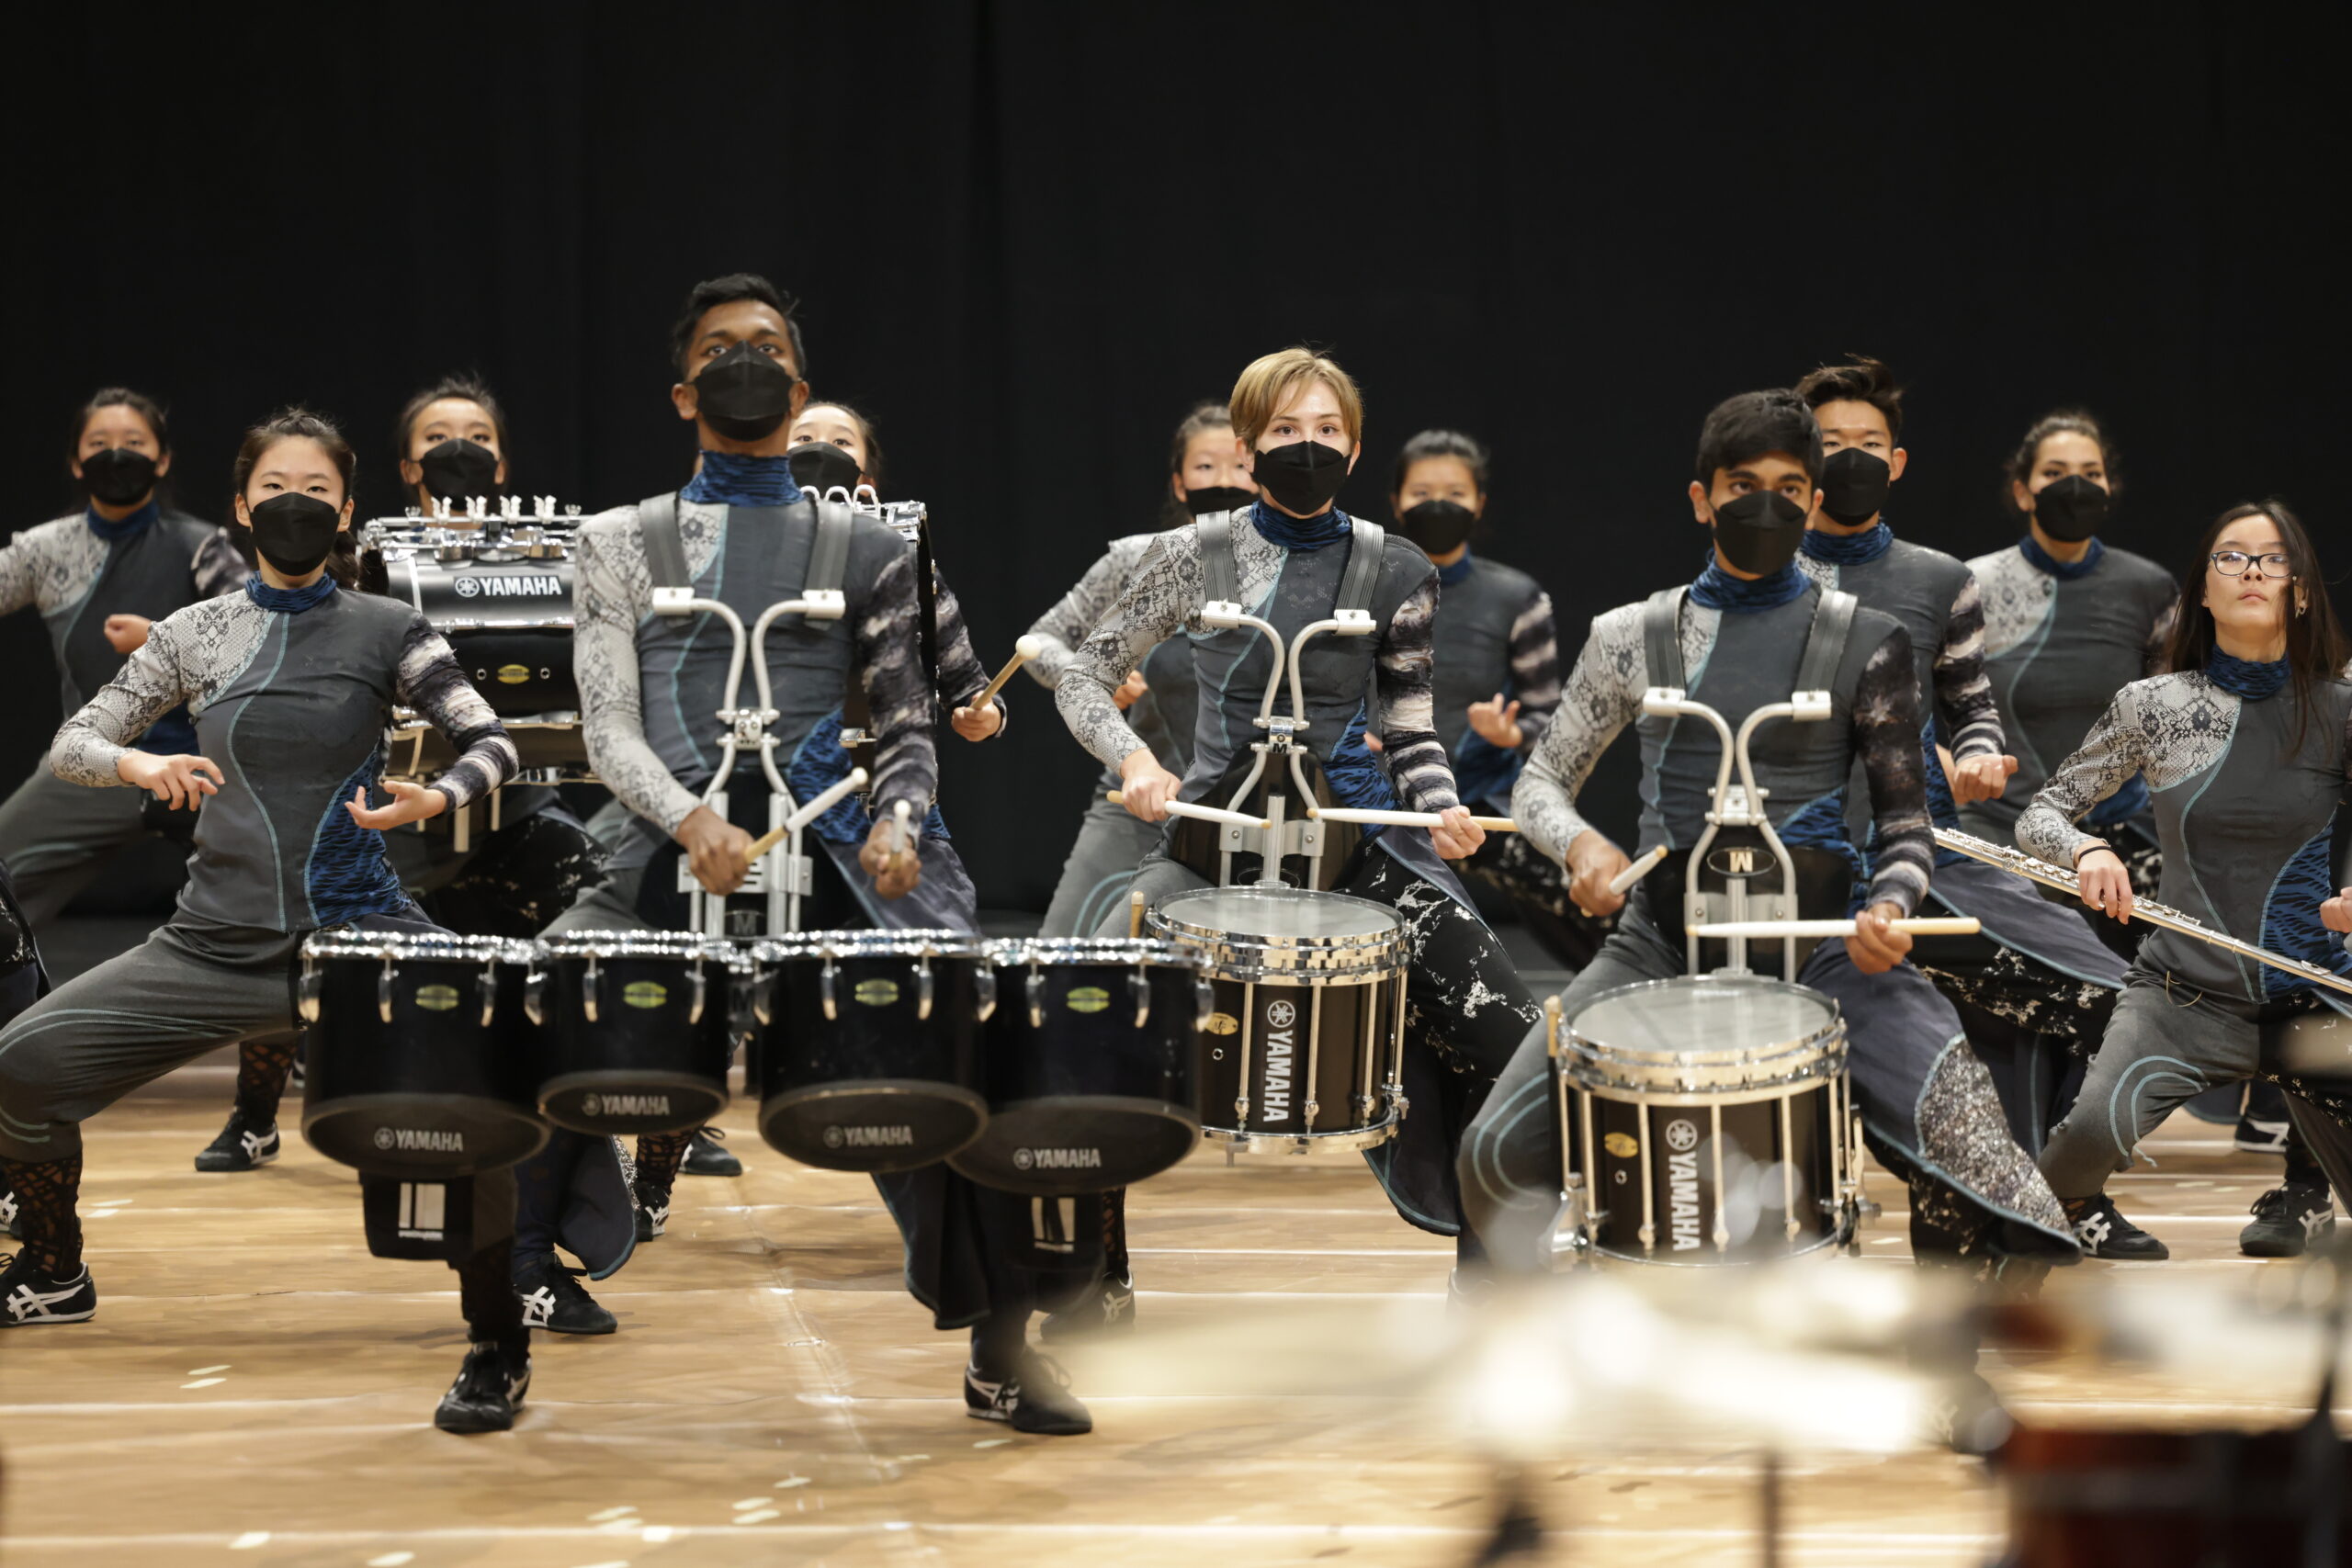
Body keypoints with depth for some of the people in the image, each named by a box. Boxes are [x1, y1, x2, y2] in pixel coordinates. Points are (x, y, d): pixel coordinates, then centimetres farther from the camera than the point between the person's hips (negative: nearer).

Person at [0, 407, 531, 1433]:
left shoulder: (385, 633, 2)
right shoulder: (195, 635, 7)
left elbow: (491, 746, 1)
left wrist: (434, 798, -19)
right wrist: (139, 764, -12)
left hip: (355, 931, -3)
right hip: (215, 944, 3)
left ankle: (497, 1351, -13)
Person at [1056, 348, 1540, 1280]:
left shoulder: (1395, 573, 4)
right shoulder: (1197, 556, 1)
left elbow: (1409, 727, 10)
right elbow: (1083, 680, 6)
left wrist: (1442, 809, -9)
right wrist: (1135, 759, -13)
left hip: (1357, 839, 1)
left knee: (1501, 1040, -12)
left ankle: (1487, 1279, 10)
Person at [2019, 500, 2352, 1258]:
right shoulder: (2153, 706, -1)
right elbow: (2040, 815, 6)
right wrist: (2087, 850, -16)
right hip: (2184, 992, -2)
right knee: (2099, 1125, -31)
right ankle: (2062, 1205, 8)